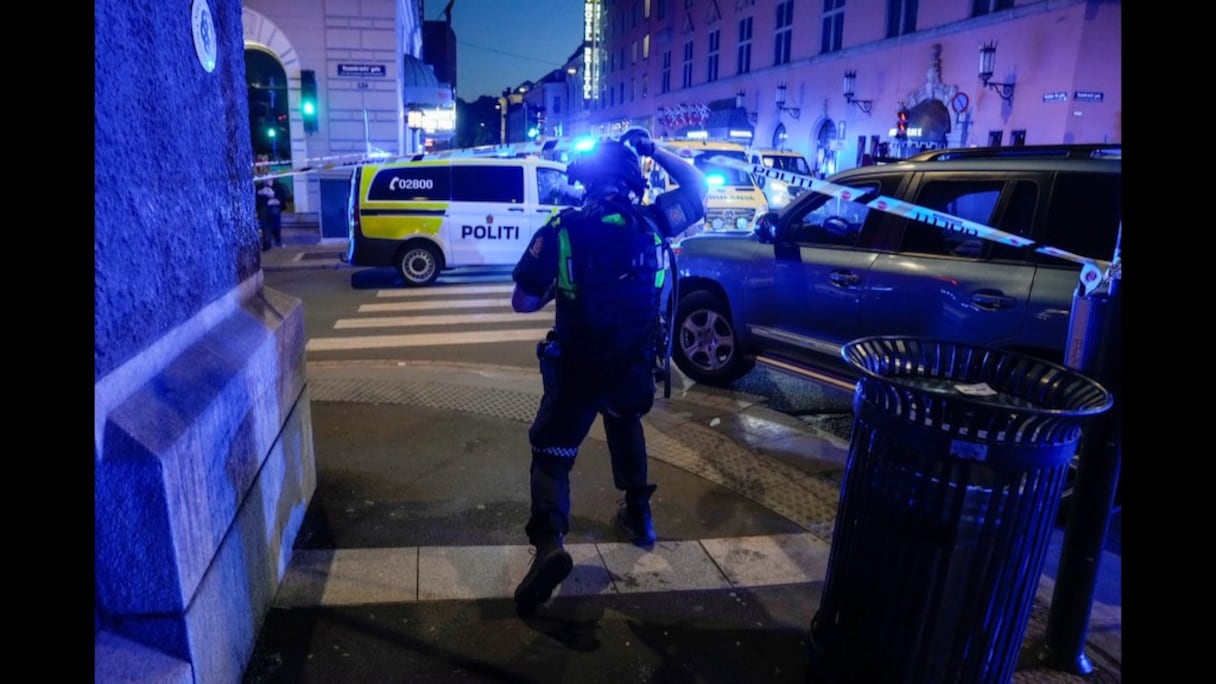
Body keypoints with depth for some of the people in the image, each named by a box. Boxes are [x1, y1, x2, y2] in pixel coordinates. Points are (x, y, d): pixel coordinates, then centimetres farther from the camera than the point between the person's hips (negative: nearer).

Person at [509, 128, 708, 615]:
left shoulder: (561, 230, -10)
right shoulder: (654, 222, -5)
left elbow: (522, 303, -8)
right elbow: (697, 185, 16)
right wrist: (653, 149, 15)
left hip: (577, 368, -3)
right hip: (635, 365, 3)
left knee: (552, 451, 8)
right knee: (625, 426, 32)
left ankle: (548, 542, -14)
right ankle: (639, 515, 36)